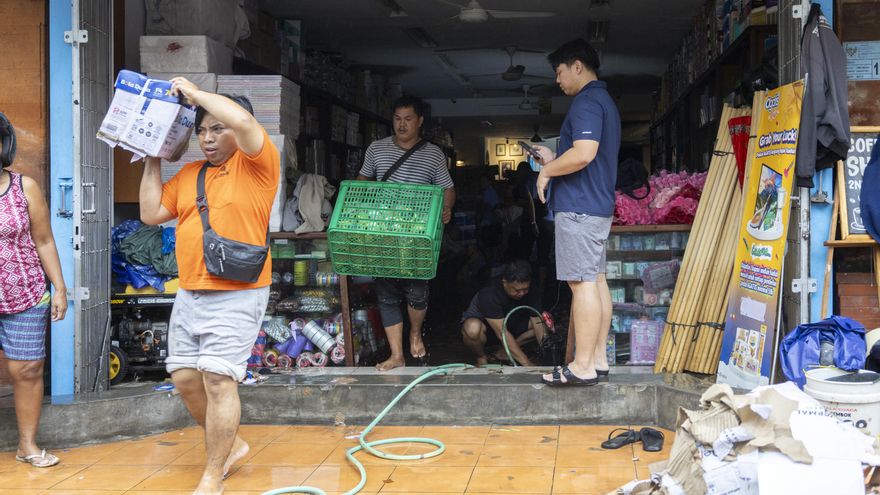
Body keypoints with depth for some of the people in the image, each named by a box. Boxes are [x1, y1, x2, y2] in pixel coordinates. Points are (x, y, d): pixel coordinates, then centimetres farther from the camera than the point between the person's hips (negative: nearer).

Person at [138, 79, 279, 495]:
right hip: (189, 294, 7)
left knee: (217, 379, -9)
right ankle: (230, 444, 31)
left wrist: (194, 92, -11)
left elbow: (242, 119, -23)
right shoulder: (188, 174, 14)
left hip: (237, 295, -7)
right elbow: (151, 213, 14)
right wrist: (152, 160, 12)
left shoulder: (256, 164, -5)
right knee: (184, 378, 10)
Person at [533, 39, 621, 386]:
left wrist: (547, 171, -12)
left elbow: (583, 153, -26)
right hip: (598, 204, 11)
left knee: (583, 283, -9)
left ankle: (582, 367, -6)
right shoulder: (604, 101, 21)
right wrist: (553, 159, 19)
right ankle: (598, 359, 15)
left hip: (578, 206, -11)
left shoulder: (587, 102, -12)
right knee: (595, 280, 10)